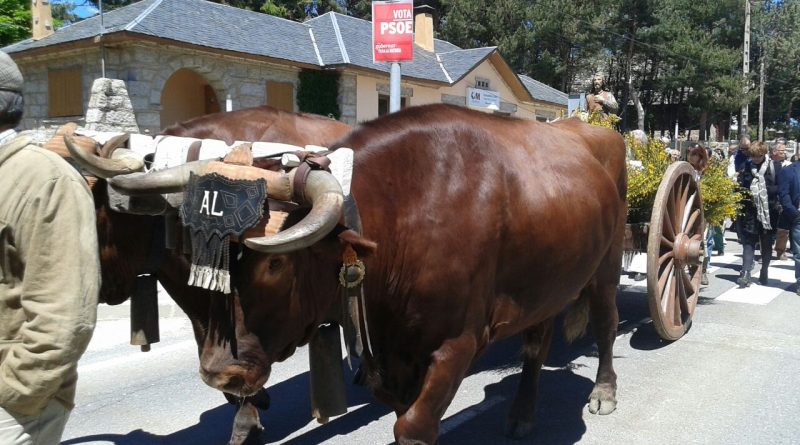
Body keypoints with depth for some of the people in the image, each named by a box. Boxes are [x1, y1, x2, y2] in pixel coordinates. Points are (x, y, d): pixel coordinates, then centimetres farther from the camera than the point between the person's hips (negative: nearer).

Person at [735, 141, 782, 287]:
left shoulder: (775, 167, -2)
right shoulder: (746, 166, 4)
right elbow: (739, 186, 9)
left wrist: (764, 191, -15)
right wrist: (745, 193, -8)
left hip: (769, 212, -1)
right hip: (750, 211, 1)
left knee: (766, 243, 12)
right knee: (748, 242, -4)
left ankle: (764, 273, 26)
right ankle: (745, 274, -8)